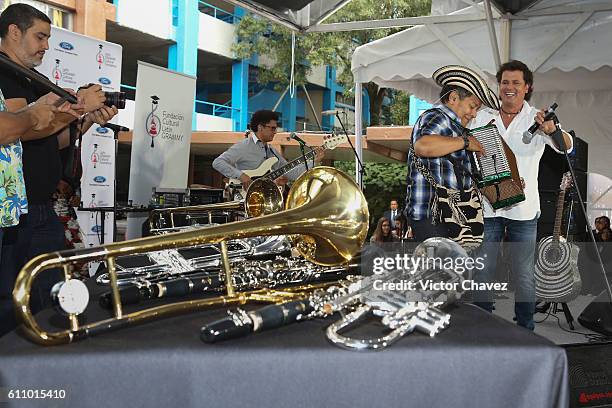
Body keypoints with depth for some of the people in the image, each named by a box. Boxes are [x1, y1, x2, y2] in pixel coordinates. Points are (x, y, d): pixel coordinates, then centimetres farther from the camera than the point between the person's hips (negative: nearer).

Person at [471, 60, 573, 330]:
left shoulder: (538, 120, -1)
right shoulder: (483, 117, 6)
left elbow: (566, 146, -16)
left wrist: (551, 130, -38)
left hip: (523, 209, -2)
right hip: (487, 206, 2)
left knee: (524, 275, 4)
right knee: (482, 272, 7)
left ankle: (525, 331, 19)